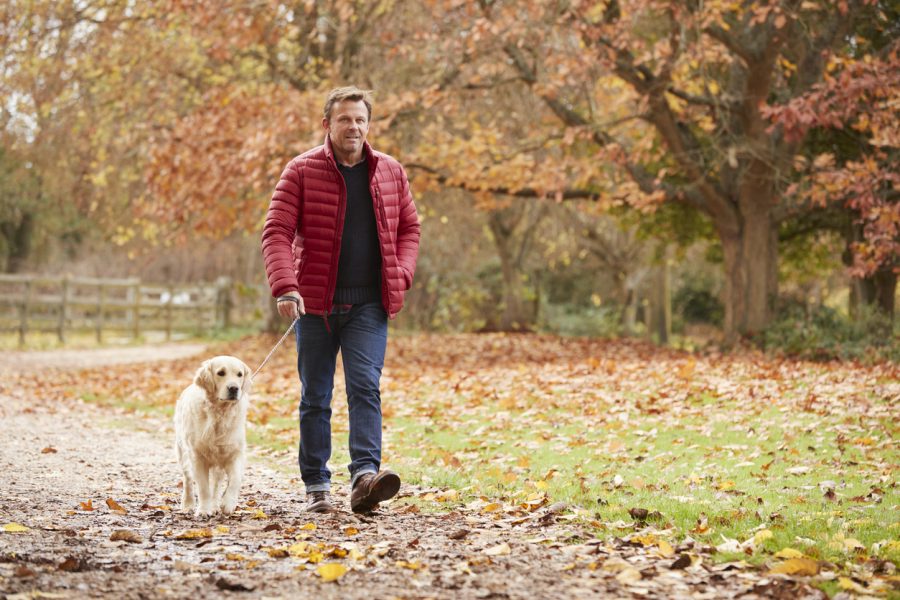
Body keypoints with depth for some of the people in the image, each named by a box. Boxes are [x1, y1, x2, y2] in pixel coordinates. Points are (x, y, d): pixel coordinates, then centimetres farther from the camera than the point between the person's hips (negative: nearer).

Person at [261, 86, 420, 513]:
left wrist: (402, 275, 0)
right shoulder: (302, 171, -2)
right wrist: (285, 287, -22)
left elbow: (409, 228, 16)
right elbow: (277, 231, -8)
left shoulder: (390, 172, 8)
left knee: (365, 386, -13)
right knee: (315, 397, 6)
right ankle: (316, 486, 15)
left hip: (369, 304, 1)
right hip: (315, 303, -1)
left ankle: (365, 475, -22)